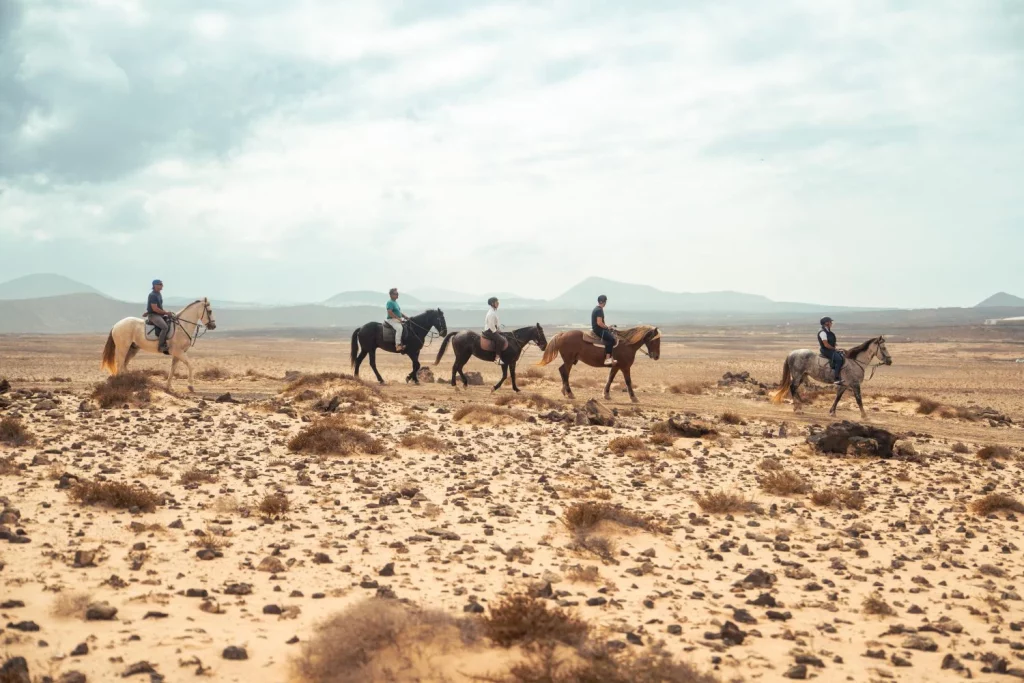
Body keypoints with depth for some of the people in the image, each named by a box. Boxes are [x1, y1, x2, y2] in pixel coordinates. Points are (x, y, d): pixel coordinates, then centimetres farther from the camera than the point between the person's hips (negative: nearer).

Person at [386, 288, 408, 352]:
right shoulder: (390, 302, -10)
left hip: (398, 319, 11)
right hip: (392, 320, -11)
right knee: (399, 328, -34)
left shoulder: (395, 302, 18)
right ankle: (398, 345, -39)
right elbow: (390, 313, -22)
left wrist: (406, 317, 14)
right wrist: (398, 318, -25)